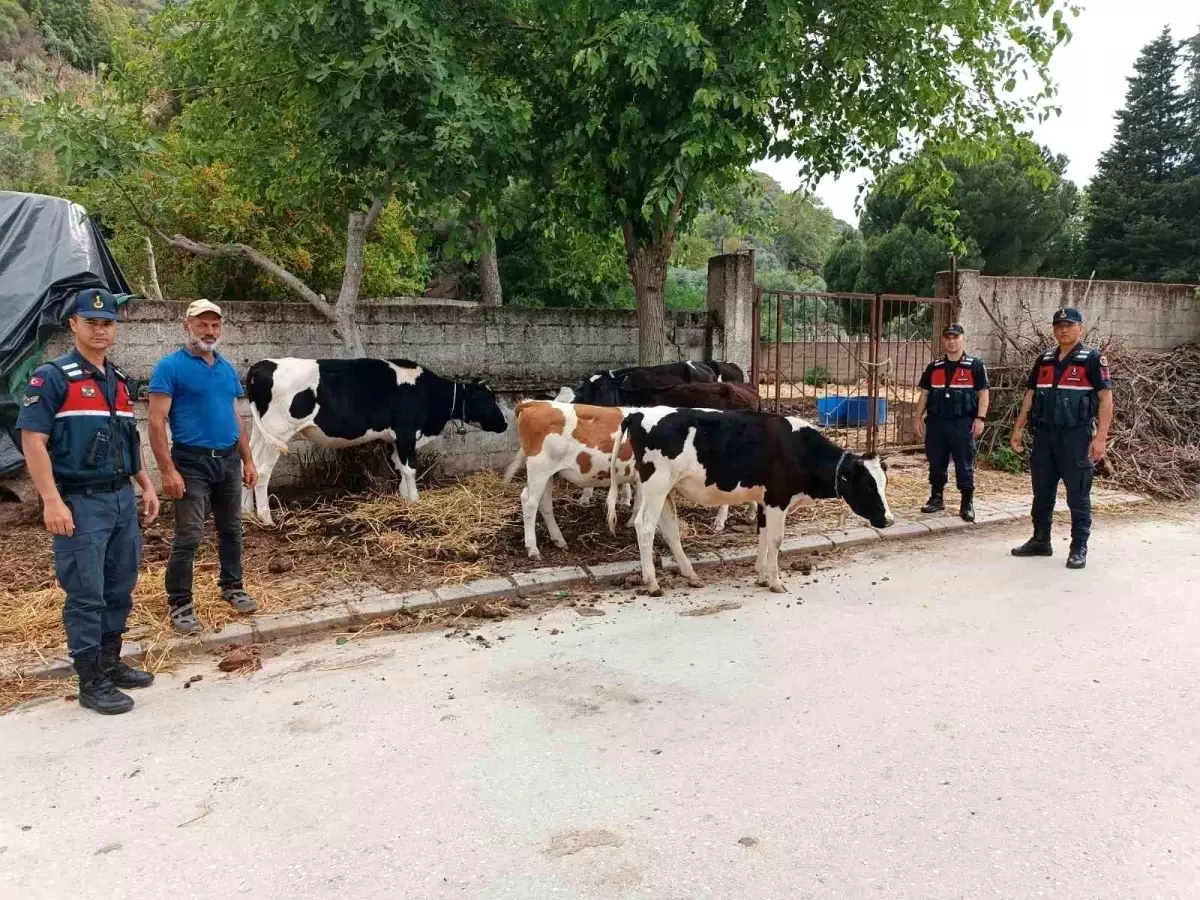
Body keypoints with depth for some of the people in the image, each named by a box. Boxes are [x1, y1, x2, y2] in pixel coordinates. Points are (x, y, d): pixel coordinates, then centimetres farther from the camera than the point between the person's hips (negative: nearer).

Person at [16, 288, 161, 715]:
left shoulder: (120, 381, 14)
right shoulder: (52, 377, -7)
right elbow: (33, 441, -13)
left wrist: (146, 486, 15)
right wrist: (52, 501, -19)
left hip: (122, 498, 7)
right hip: (81, 502, -7)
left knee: (120, 588, 13)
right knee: (86, 594, 0)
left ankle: (111, 662, 27)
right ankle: (91, 681, 9)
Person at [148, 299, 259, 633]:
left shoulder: (227, 368, 12)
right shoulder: (170, 366, -7)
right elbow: (157, 422, -12)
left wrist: (248, 461, 14)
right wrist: (168, 471, -18)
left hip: (229, 461, 6)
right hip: (192, 462, -6)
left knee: (231, 530, 15)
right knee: (188, 536, -5)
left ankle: (232, 586, 31)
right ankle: (180, 604, 7)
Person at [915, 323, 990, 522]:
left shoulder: (975, 365, 1)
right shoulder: (933, 367, 11)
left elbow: (983, 393, -2)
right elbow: (924, 394, 14)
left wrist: (980, 418, -12)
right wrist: (918, 418, 7)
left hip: (963, 423, -4)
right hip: (936, 422, 4)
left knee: (965, 466, -1)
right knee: (936, 463, 9)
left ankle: (967, 503, 6)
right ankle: (936, 498, 21)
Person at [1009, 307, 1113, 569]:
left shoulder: (1093, 359, -5)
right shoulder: (1044, 359, 13)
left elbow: (1105, 398, -10)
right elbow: (1030, 395, 17)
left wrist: (1100, 437, -17)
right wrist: (1018, 428, 12)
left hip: (1076, 436, -6)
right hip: (1044, 434, 6)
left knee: (1078, 496, 1)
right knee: (1042, 492, 11)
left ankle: (1079, 548, 9)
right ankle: (1040, 541, 23)